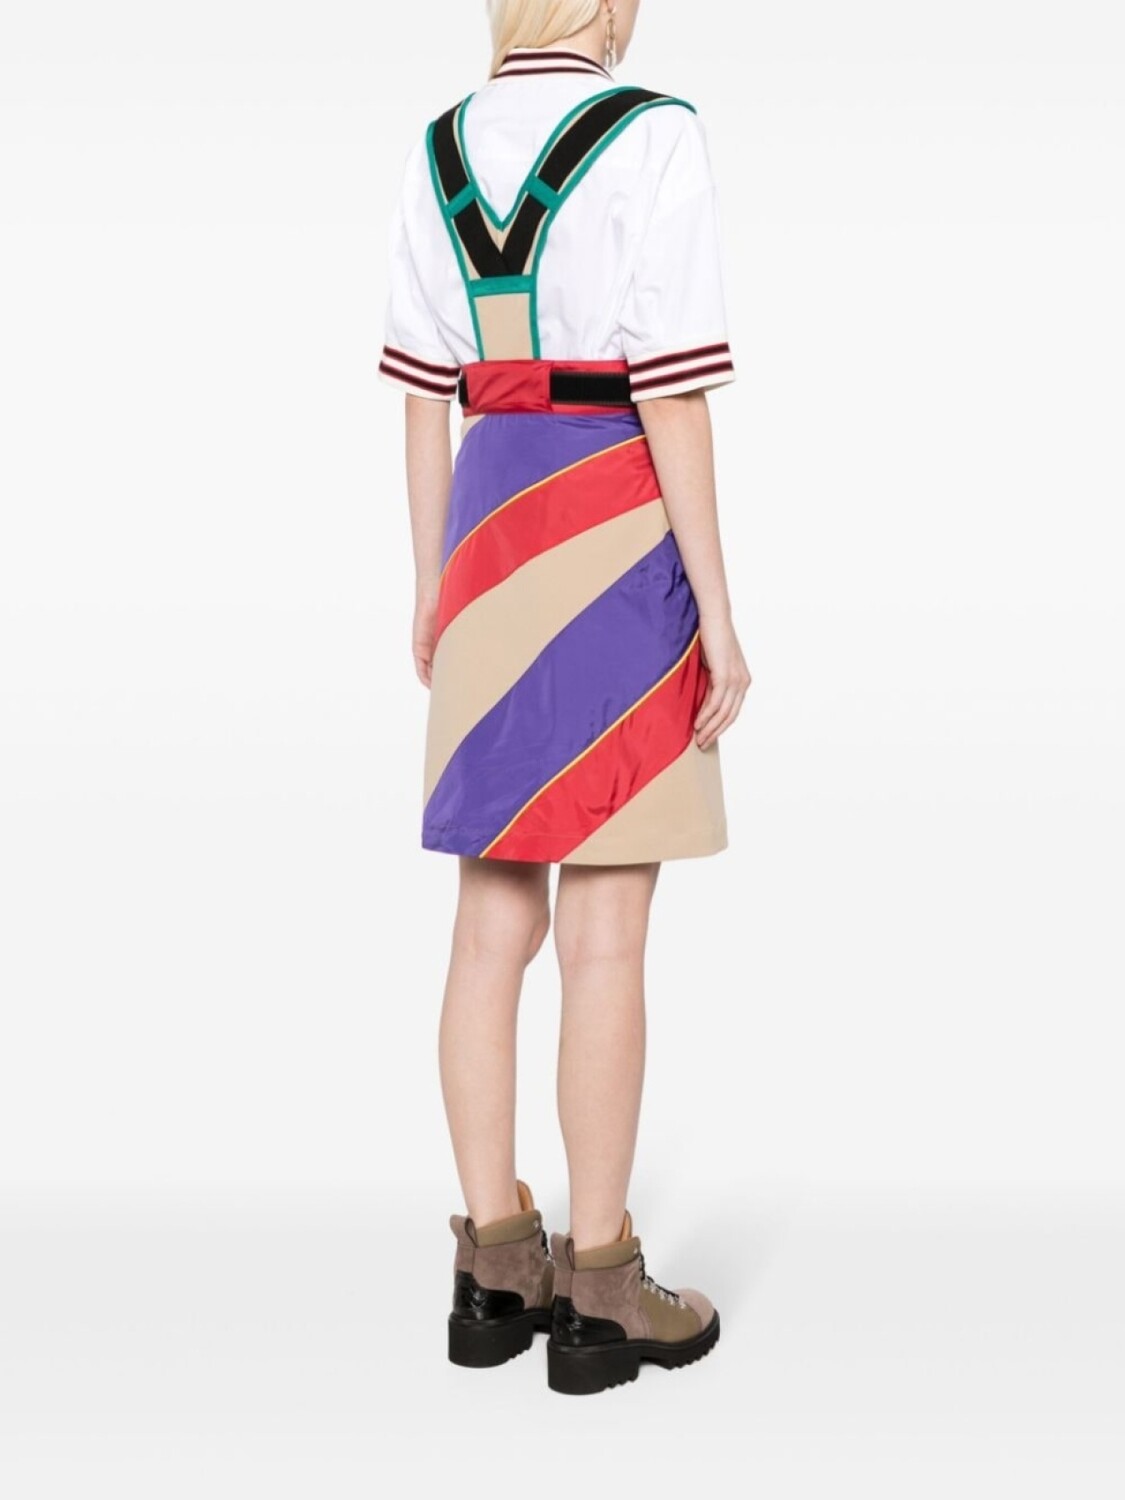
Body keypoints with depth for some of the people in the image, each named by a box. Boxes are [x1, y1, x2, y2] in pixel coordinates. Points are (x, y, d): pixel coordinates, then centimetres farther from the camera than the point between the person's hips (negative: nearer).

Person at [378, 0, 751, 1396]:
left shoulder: (435, 155, 10)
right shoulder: (650, 140, -9)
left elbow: (422, 398, 10)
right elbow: (675, 397, -14)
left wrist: (433, 593, 16)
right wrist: (719, 615, -11)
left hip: (491, 542, 6)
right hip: (618, 546, -6)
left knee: (495, 922, 9)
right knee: (606, 934, -2)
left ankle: (494, 1267, 14)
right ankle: (598, 1291, 7)